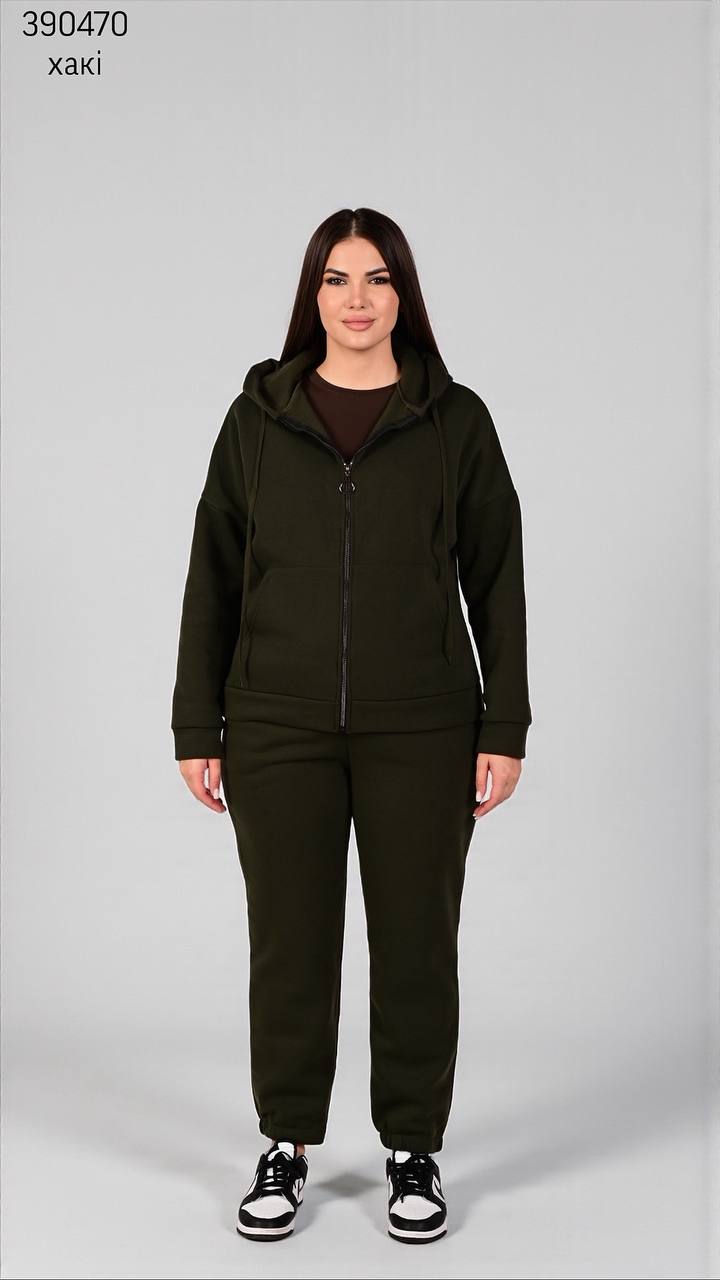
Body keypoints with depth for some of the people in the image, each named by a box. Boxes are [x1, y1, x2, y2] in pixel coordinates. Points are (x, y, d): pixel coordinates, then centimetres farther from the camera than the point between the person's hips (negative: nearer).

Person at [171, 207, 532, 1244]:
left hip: (421, 729, 0)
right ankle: (287, 1146, 26)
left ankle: (413, 1149, 24)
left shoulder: (456, 420, 3)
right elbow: (212, 578, 5)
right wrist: (198, 727, 1)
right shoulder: (258, 417, 5)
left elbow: (496, 581, 3)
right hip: (279, 729, 1)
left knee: (416, 938, 7)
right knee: (289, 938, 8)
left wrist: (506, 728, -2)